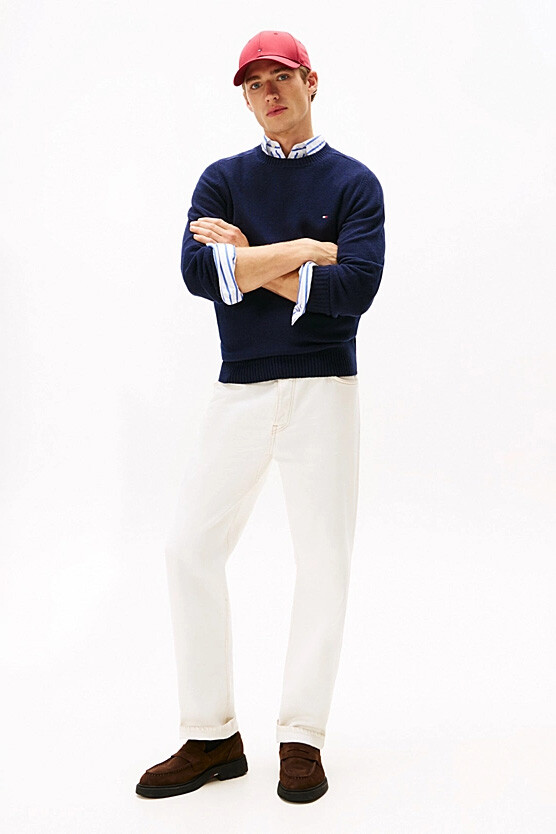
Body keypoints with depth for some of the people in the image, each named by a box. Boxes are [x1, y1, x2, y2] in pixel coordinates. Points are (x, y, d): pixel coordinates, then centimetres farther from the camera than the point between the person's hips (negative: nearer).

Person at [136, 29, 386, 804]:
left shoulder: (354, 182, 5)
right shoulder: (223, 179, 11)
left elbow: (355, 289, -13)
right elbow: (198, 272, -8)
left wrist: (249, 260, -9)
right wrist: (302, 251, -10)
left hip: (323, 387, -2)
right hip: (240, 390, 3)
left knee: (323, 558, -1)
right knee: (191, 545, -3)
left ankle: (302, 738, 11)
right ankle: (211, 738, 8)